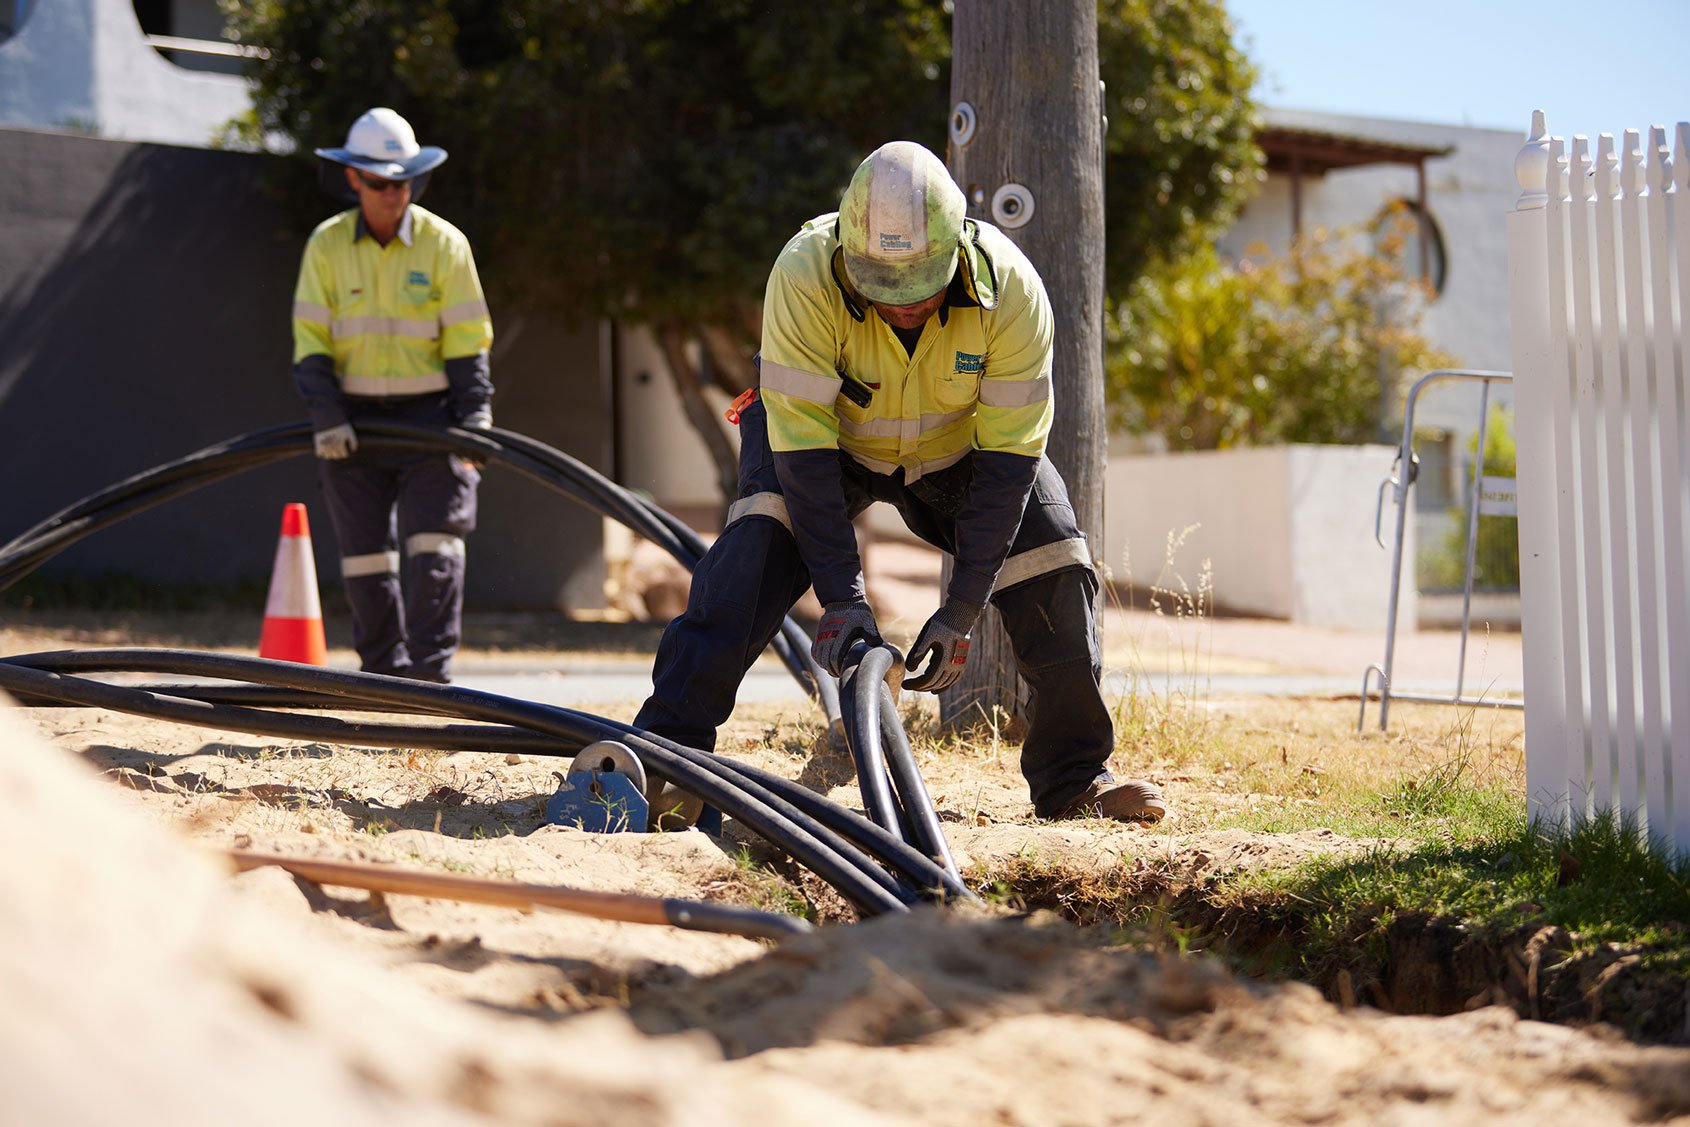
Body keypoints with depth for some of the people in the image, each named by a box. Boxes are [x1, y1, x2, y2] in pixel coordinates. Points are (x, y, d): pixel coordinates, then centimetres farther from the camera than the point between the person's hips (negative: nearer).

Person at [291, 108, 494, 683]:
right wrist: (326, 415, -14)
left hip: (428, 415, -1)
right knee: (364, 553, 3)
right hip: (353, 419, 1)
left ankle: (431, 669, -7)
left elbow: (467, 343, -1)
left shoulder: (444, 243, -3)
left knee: (433, 545, -11)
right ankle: (384, 670, 14)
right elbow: (311, 340, -1)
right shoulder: (327, 244, 0)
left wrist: (473, 421, -10)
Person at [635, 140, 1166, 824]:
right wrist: (842, 598, -37)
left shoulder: (1011, 288, -32)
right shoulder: (805, 275, -36)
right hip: (832, 438, -2)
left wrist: (961, 610, -29)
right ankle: (668, 746, -27)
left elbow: (1008, 457, -26)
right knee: (759, 544, -29)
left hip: (958, 446, 2)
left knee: (1057, 575, -11)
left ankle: (1075, 778, 7)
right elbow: (803, 446, -33)